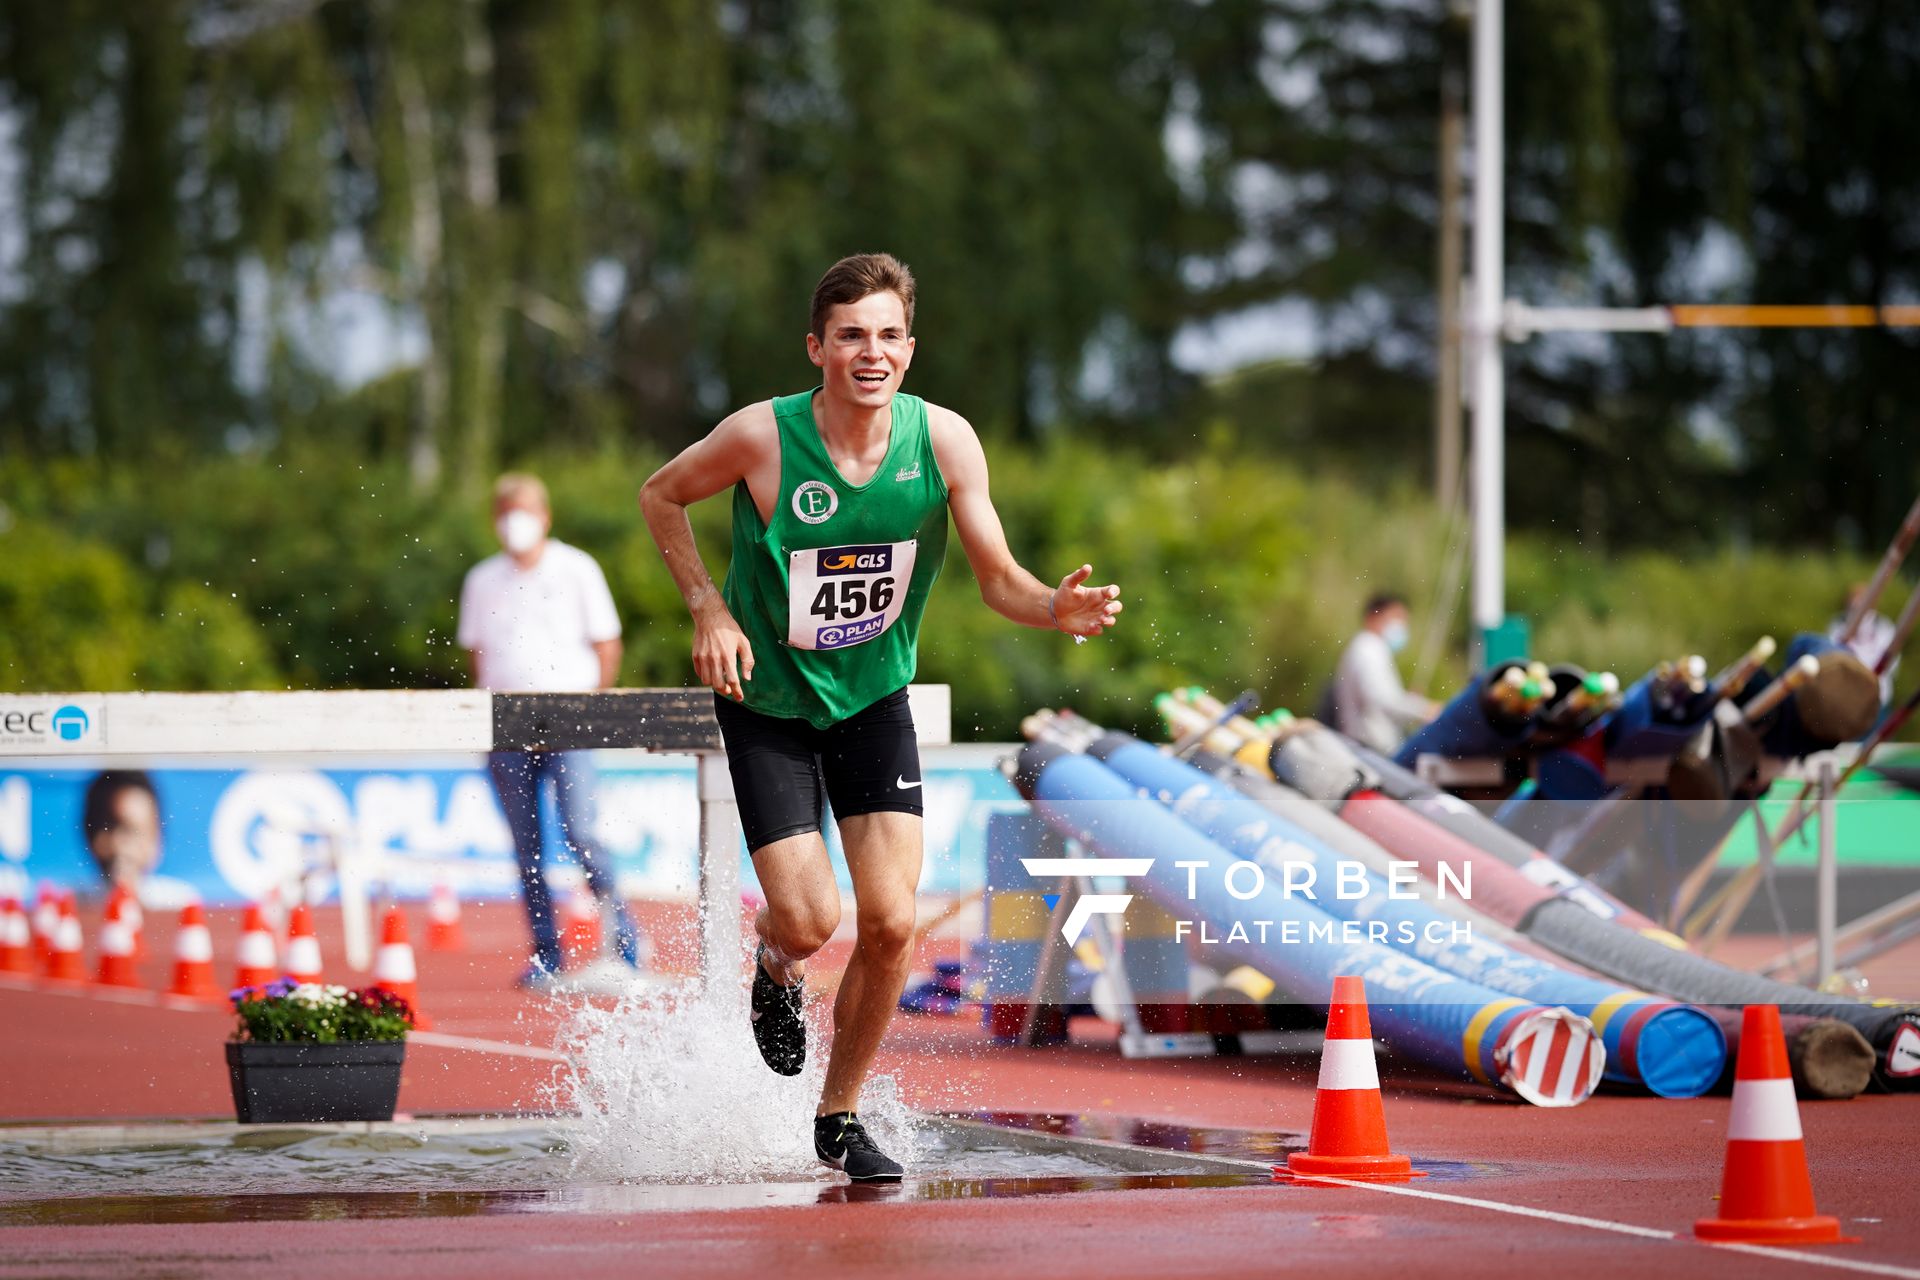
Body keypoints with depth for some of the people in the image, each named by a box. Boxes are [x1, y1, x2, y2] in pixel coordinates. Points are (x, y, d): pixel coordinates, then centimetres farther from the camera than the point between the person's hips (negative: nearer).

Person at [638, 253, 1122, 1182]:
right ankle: (774, 965, 28)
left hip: (875, 697, 2)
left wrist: (1058, 608, -32)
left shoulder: (943, 440, -14)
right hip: (768, 699, -2)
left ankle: (840, 1117, 14)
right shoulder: (762, 436, -21)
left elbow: (998, 580, -10)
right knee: (809, 920, -12)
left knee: (891, 923, -7)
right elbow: (661, 495, -1)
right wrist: (709, 609, -12)